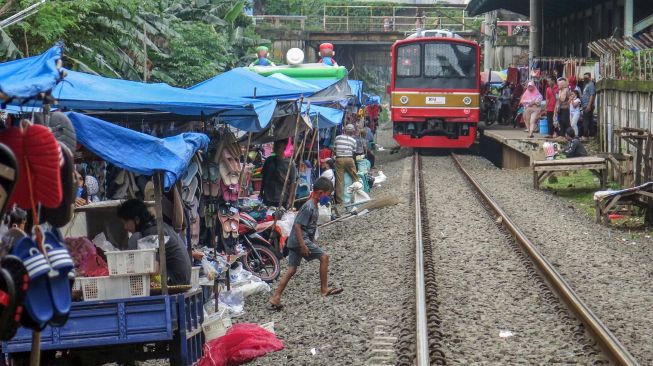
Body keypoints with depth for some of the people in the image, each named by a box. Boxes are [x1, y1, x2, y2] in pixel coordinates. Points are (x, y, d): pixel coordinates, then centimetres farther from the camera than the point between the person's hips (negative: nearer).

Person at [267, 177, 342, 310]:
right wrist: (303, 246, -22)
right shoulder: (309, 207, -18)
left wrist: (313, 240, 25)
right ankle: (324, 289, 9)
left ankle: (275, 299, 5)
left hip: (294, 241, 10)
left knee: (291, 269, 8)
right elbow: (297, 225, -22)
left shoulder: (314, 206, 12)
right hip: (301, 240, -10)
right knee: (324, 257, -1)